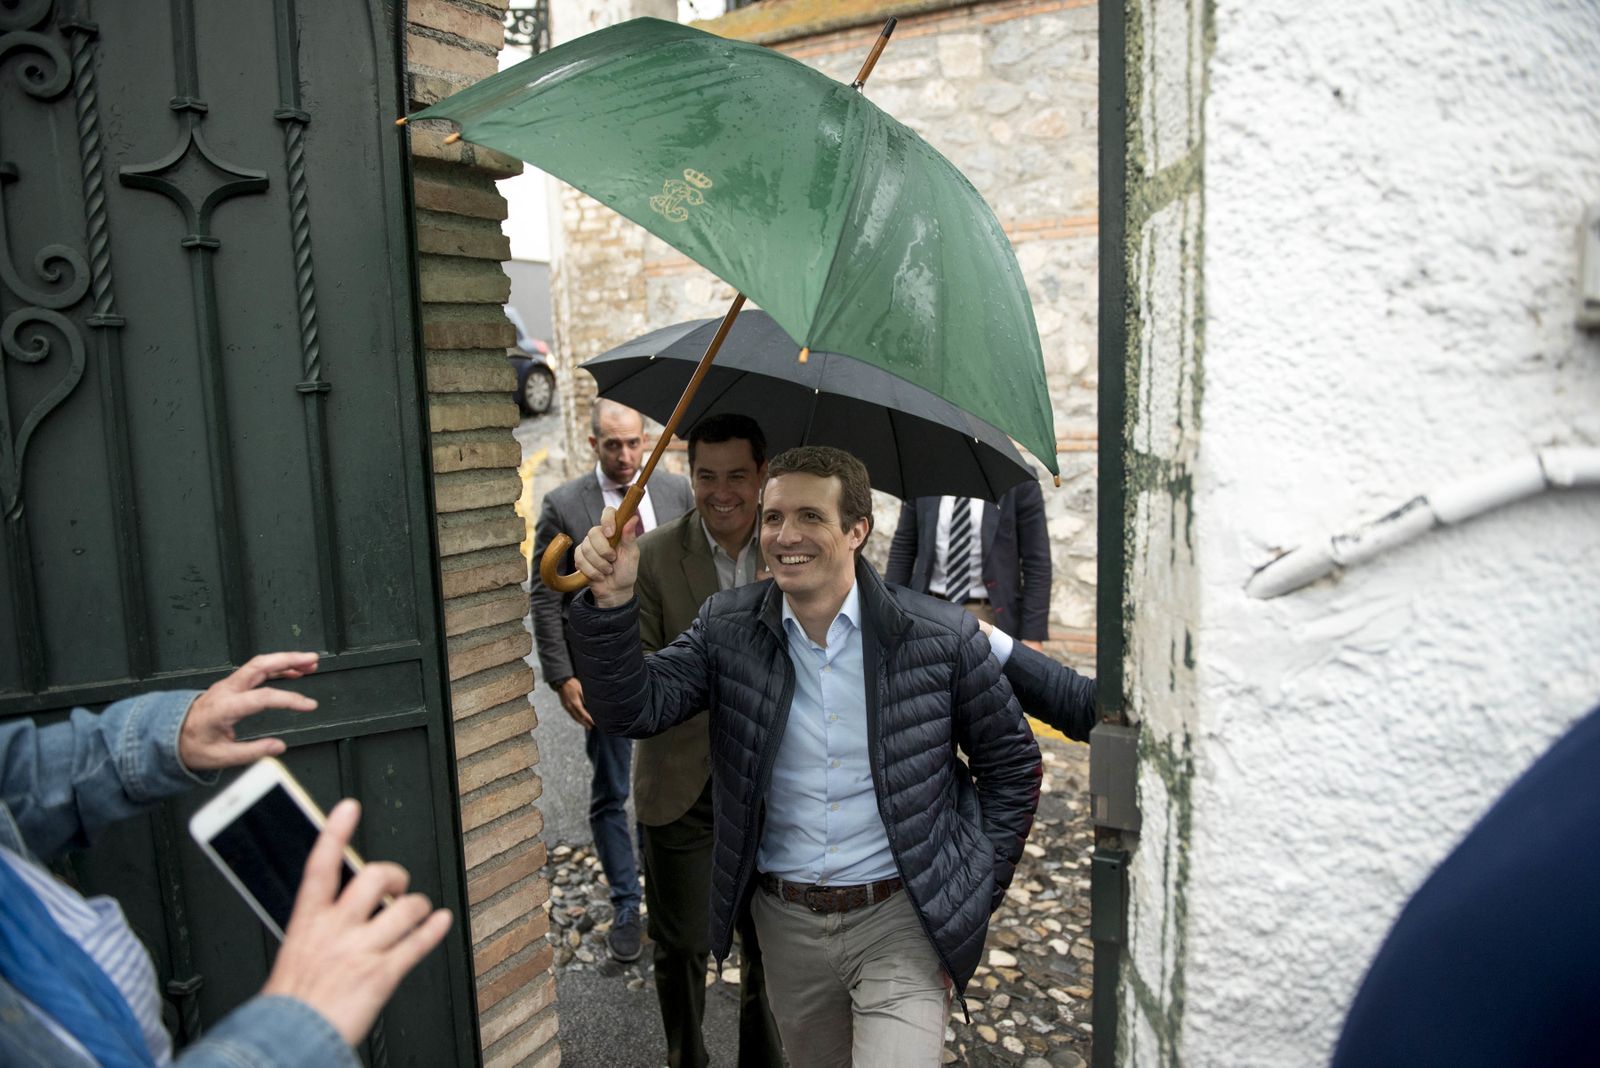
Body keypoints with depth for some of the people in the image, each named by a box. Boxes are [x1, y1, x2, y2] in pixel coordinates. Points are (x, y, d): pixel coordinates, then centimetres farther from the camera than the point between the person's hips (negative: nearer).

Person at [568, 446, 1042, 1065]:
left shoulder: (941, 637, -10)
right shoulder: (727, 629, -4)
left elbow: (1011, 764, 0)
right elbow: (633, 709, -13)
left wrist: (973, 895, -1)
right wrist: (610, 600, -29)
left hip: (900, 920, -3)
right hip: (786, 923, 3)